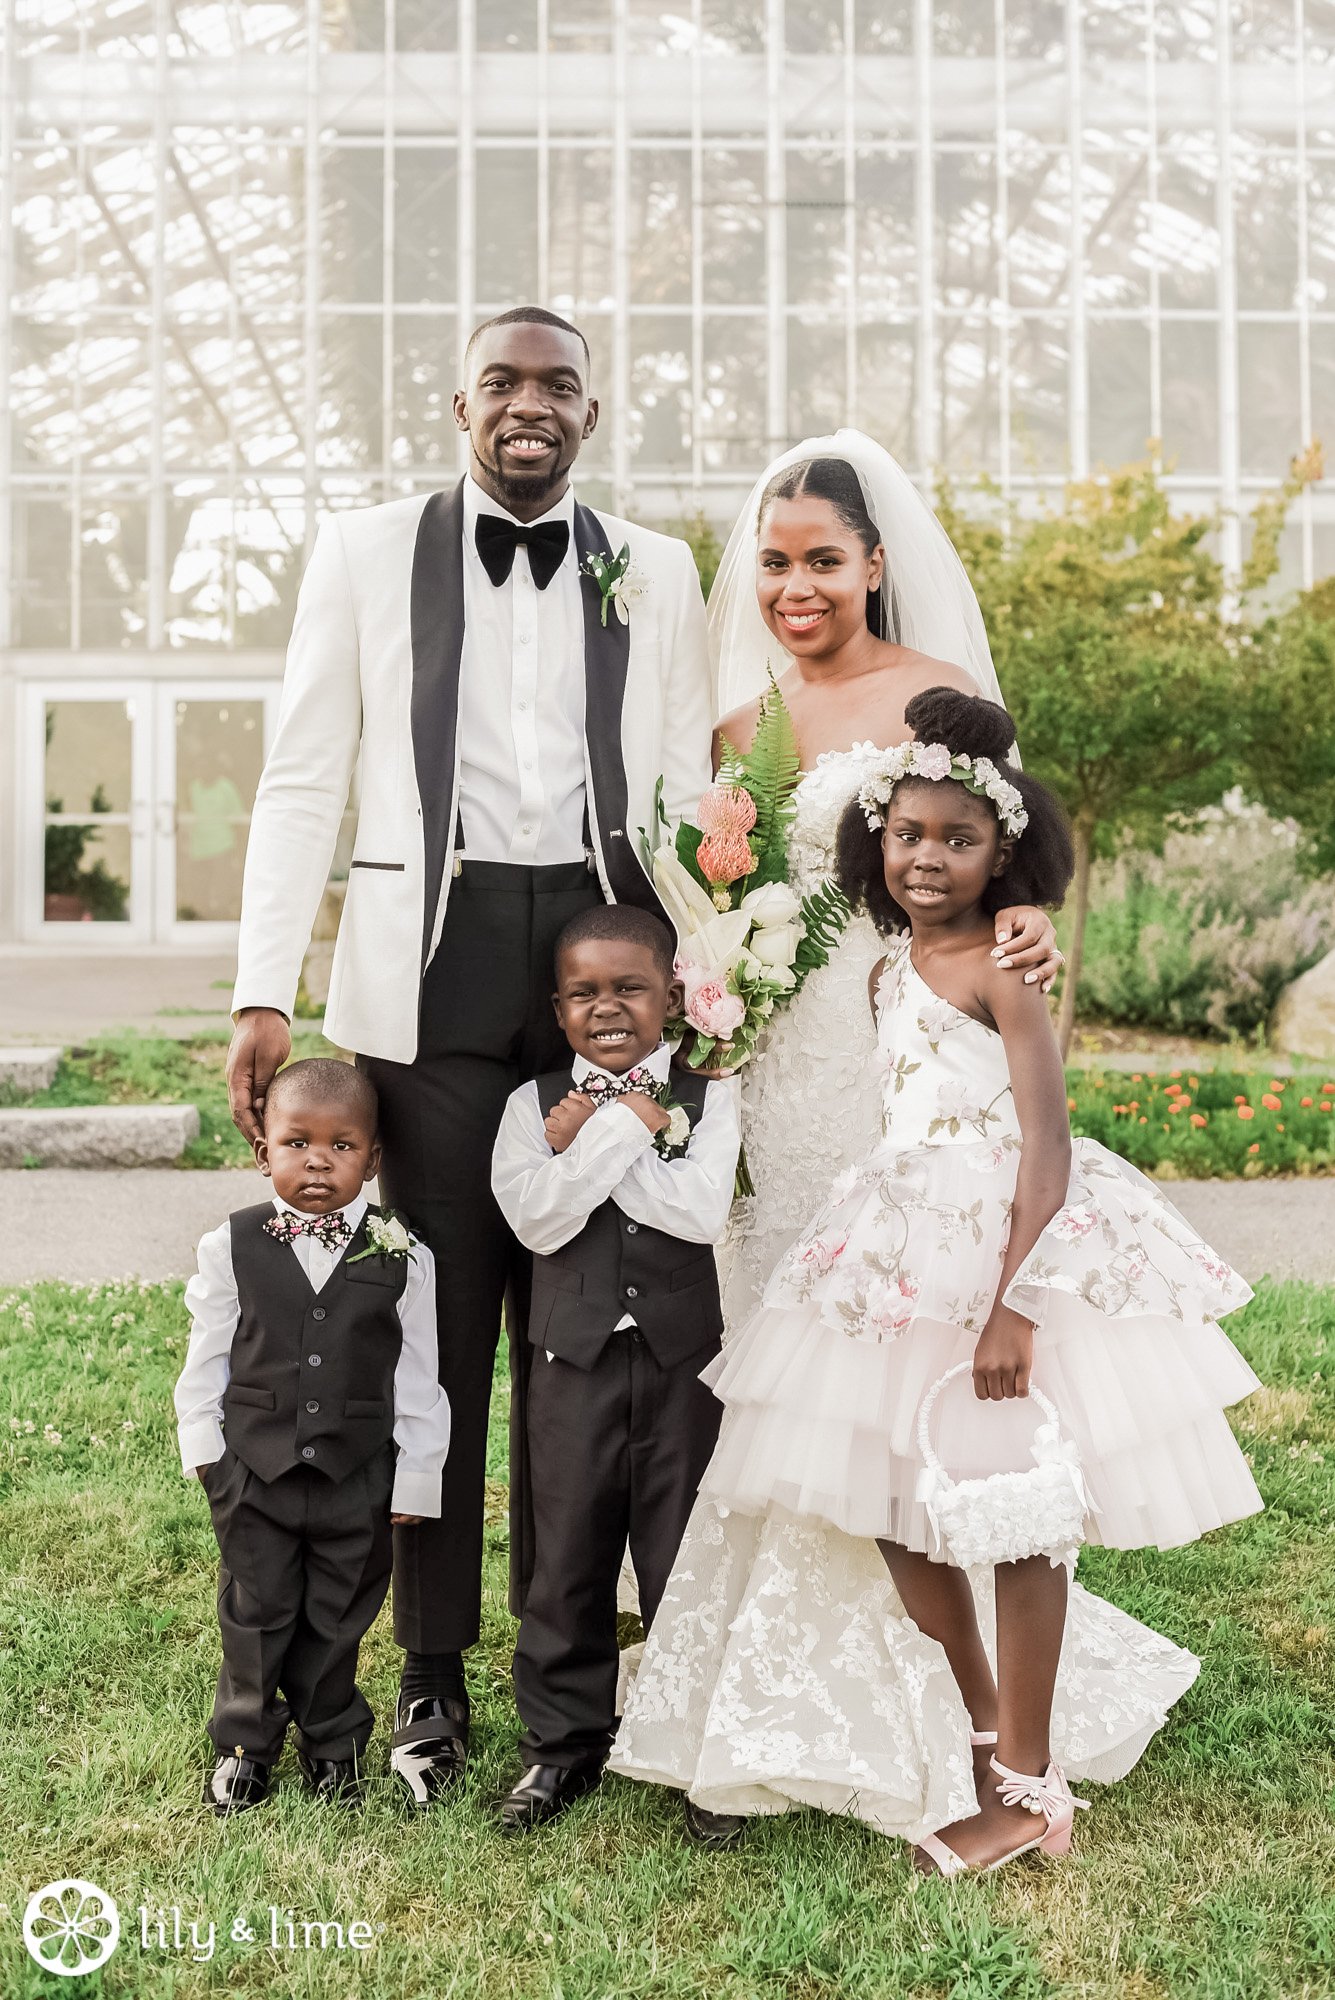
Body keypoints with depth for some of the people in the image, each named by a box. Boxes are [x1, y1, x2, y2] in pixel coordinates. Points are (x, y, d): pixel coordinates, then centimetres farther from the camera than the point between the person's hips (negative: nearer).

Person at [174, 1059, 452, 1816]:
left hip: (359, 1476, 0)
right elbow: (207, 1357, 3)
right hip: (254, 1469, 0)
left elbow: (417, 1375, -2)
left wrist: (415, 1477, -1)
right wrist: (204, 1448, 2)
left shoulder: (401, 1256, -8)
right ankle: (246, 1743, 31)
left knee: (338, 1617, 14)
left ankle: (333, 1740, 34)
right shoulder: (232, 1248, -6)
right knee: (256, 1611, 13)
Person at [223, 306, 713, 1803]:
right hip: (430, 961, -1)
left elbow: (687, 791, 10)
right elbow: (302, 781, 4)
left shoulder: (656, 572, 12)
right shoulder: (366, 552, 7)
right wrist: (263, 994, -5)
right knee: (441, 1320, 3)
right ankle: (432, 1669, 16)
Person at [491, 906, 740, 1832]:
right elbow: (537, 1220, -13)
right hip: (575, 1358, 1)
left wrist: (586, 1143, -13)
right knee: (569, 1557, 8)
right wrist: (624, 1128, -16)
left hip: (682, 1356, -1)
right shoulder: (534, 1105, 2)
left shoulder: (707, 1097, 0)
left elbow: (702, 1211, -16)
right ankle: (565, 1742, 22)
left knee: (681, 1557, 7)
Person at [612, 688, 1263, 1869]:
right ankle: (980, 1731, 30)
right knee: (898, 1505, 10)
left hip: (1002, 1250, -8)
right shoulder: (892, 969, 13)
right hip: (906, 1259, 8)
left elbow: (1046, 1143, -19)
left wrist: (1013, 1301, -26)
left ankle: (1028, 1784, 16)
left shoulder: (1001, 969, -11)